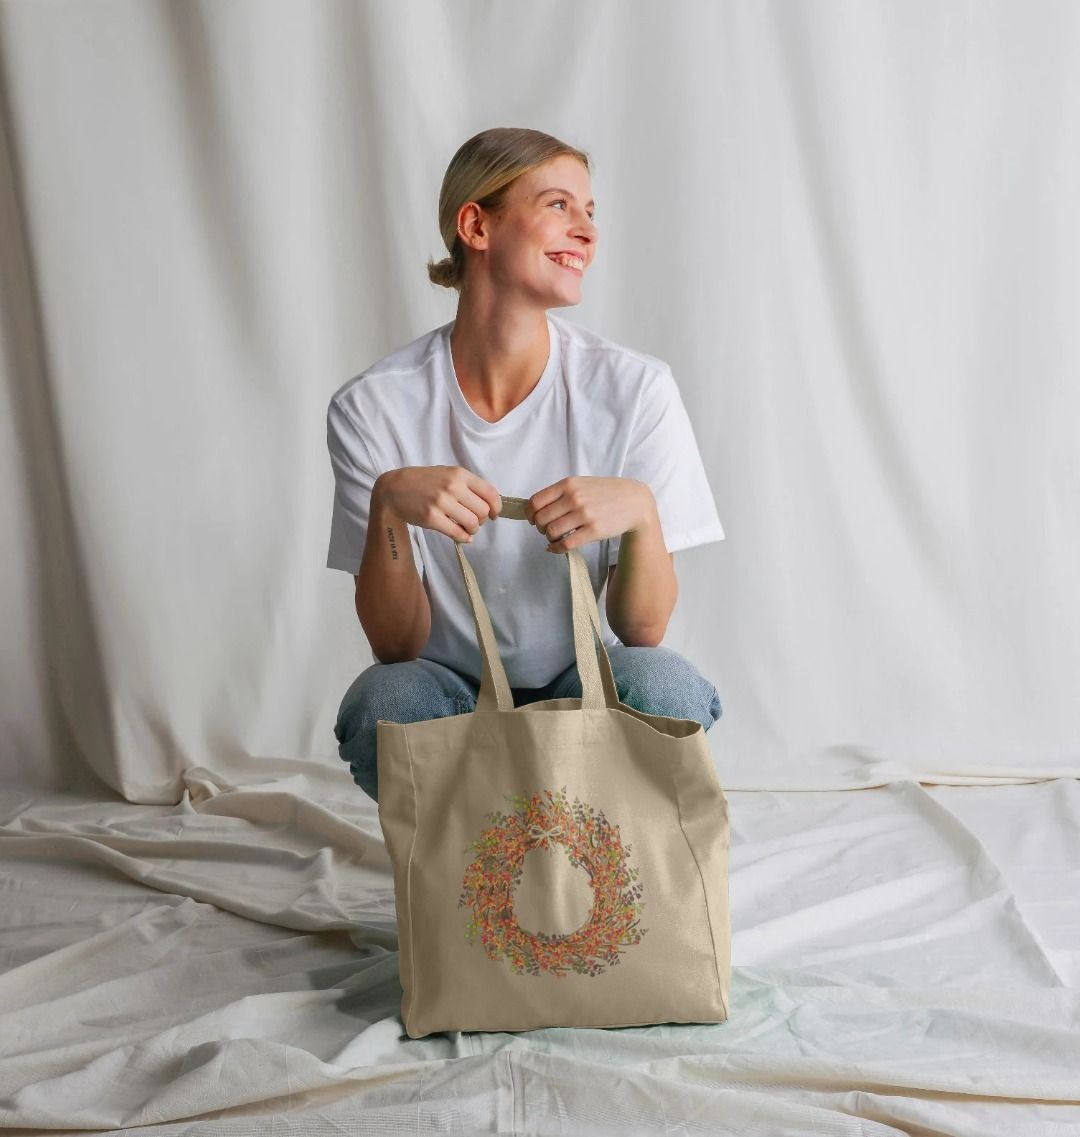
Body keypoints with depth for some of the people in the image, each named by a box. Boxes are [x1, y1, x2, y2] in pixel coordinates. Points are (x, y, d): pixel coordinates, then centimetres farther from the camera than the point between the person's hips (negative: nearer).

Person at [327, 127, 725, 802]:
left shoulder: (633, 389, -11)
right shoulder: (373, 408, -12)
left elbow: (643, 630, -10)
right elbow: (395, 647, -11)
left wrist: (639, 511, -29)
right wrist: (389, 505, -28)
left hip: (585, 689, 1)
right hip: (450, 693, -1)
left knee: (666, 689, -30)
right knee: (385, 702, -33)